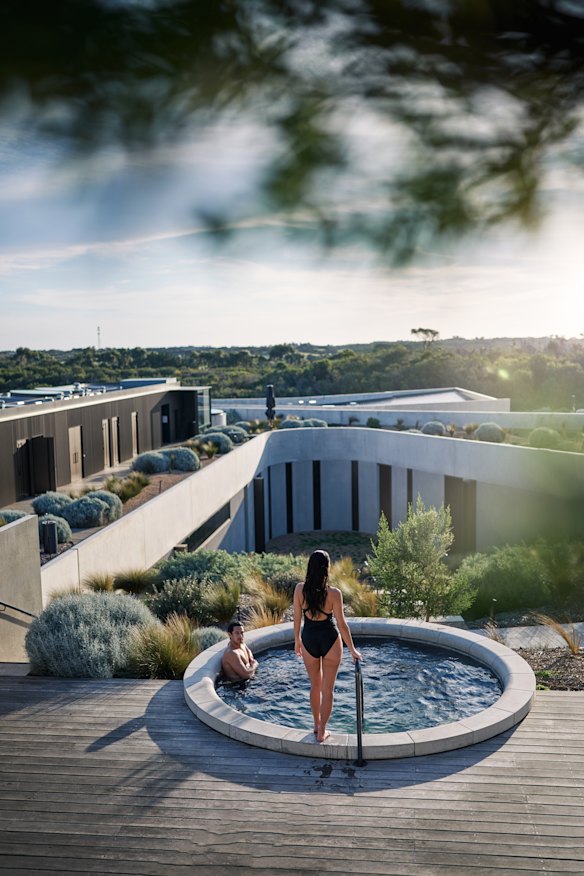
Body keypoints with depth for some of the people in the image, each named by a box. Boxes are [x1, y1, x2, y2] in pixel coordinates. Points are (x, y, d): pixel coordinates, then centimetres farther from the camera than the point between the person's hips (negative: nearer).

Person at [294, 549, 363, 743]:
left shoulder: (300, 589, -13)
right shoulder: (334, 593, -20)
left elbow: (297, 618, -2)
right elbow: (342, 624, -14)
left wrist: (297, 640, 14)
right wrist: (352, 650, -3)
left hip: (309, 640, 3)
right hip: (330, 640, -3)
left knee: (315, 685, 24)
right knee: (327, 689, 12)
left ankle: (317, 725, 39)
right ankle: (322, 732, 20)